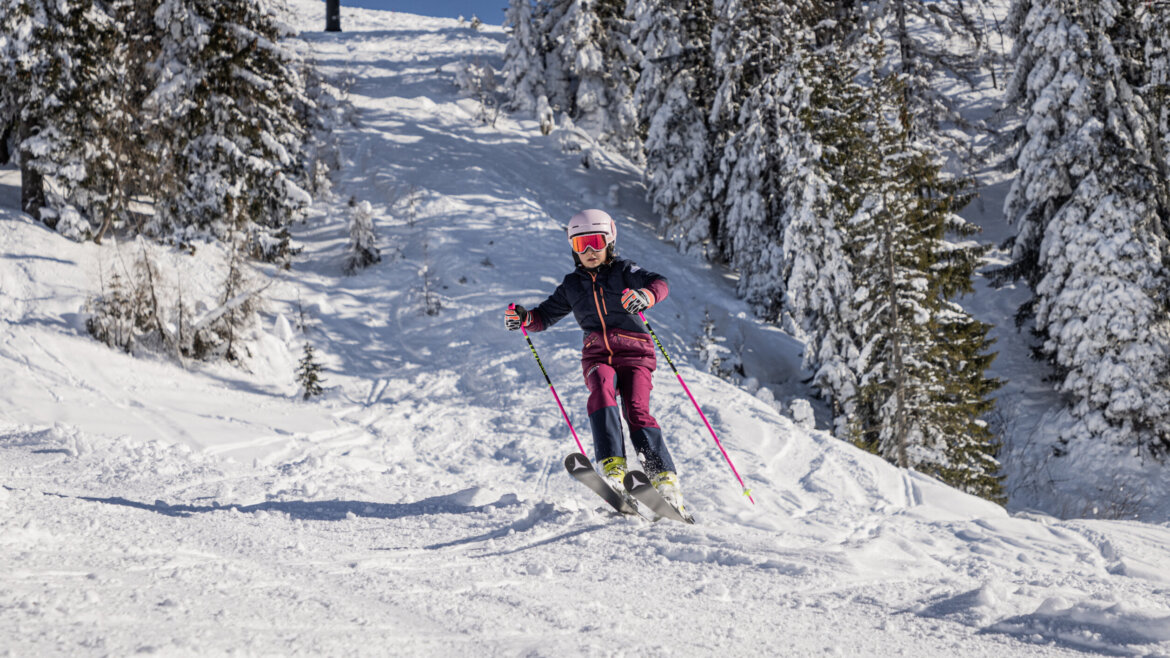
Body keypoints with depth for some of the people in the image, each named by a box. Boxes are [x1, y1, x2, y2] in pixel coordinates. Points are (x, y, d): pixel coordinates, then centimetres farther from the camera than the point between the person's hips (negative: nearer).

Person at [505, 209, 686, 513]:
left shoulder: (623, 271, 6)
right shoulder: (572, 285, 18)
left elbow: (660, 283, -11)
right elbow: (546, 315, 24)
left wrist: (645, 295, -36)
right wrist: (524, 318, 0)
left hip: (634, 351, -2)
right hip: (597, 354, 2)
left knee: (637, 412, -22)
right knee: (602, 389, -31)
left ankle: (666, 480, -20)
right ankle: (613, 467, -41)